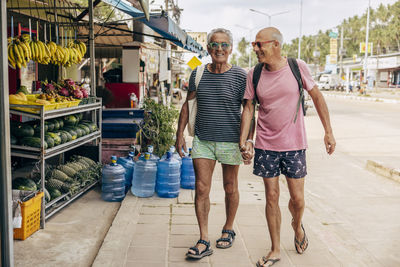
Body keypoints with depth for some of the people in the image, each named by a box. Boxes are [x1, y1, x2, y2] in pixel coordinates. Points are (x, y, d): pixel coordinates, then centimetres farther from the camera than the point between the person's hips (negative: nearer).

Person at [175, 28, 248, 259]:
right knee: (201, 189, -2)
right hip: (203, 140, 2)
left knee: (230, 188, 11)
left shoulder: (240, 76, -4)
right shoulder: (198, 74, 5)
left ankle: (228, 230, 34)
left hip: (230, 141, -2)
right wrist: (180, 134, 9)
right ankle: (204, 242, 7)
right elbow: (187, 105, 12)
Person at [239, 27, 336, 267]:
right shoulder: (254, 75, -2)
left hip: (294, 144, -1)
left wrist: (329, 131, 1)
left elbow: (317, 97, 3)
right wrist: (243, 141, -7)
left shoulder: (297, 67, -6)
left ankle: (297, 225, 40)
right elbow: (248, 109, 3)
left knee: (297, 199, 4)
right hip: (265, 146, 1)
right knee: (272, 198, 6)